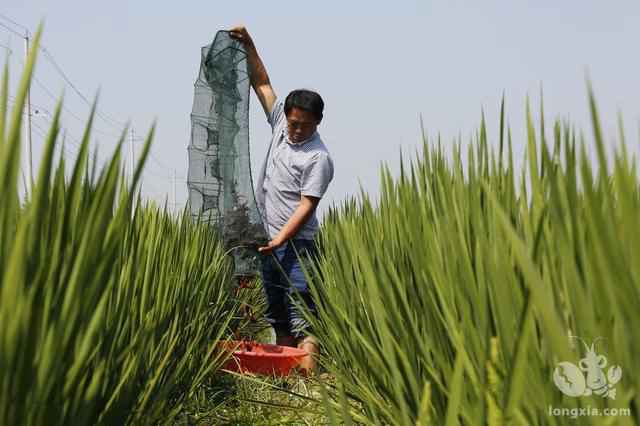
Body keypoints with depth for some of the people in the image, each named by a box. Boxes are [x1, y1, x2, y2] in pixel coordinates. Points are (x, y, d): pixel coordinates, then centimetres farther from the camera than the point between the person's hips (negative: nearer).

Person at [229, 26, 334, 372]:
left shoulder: (319, 158, -12)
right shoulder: (280, 124, 7)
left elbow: (306, 206, -17)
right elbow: (261, 83, 14)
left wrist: (280, 239, -26)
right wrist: (247, 44, 8)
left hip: (297, 243, -7)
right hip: (270, 241, 7)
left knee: (302, 316, -10)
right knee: (278, 316, 12)